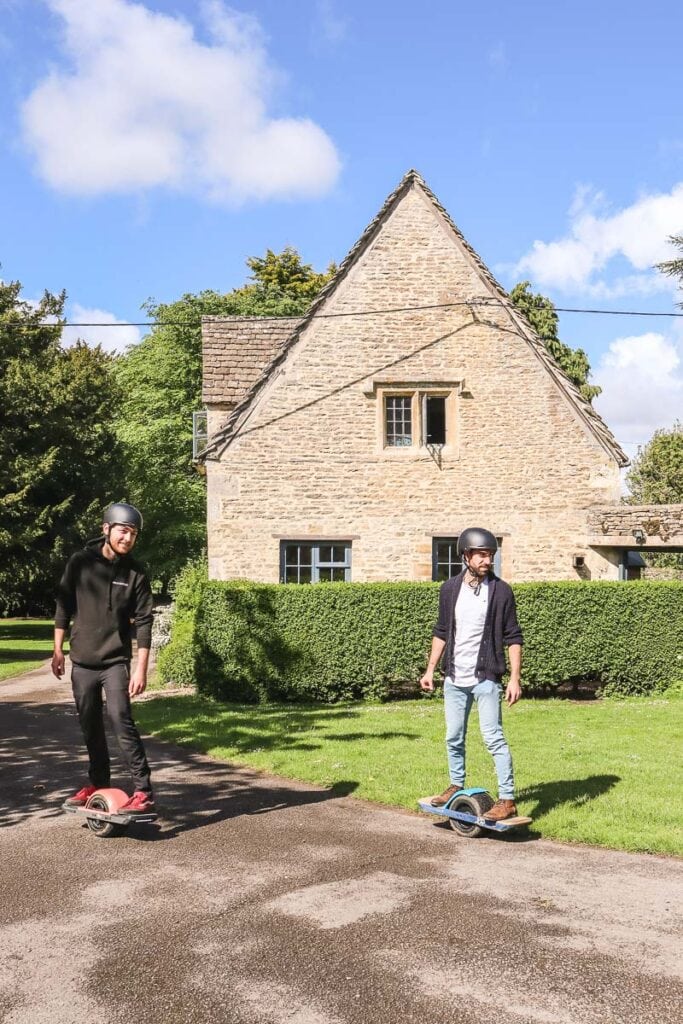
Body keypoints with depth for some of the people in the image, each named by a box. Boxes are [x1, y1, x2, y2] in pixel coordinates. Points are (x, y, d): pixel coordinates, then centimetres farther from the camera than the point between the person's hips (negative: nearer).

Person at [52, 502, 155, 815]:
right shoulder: (80, 563, -3)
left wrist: (141, 669, -12)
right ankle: (98, 783, 29)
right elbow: (64, 607, 4)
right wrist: (58, 650, 3)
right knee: (90, 726, 11)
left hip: (115, 661, -3)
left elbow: (143, 622, -7)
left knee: (121, 720, -14)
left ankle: (143, 791, -12)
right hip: (82, 662, 3)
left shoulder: (136, 574, -7)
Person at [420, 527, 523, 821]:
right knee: (453, 738, 13)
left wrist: (515, 678, -12)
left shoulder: (501, 591, -7)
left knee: (493, 738, -8)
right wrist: (430, 670, 10)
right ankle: (456, 787, 31)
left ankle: (507, 799, -2)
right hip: (454, 678, 4)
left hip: (485, 678, -4)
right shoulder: (450, 589, 3)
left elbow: (513, 638, -5)